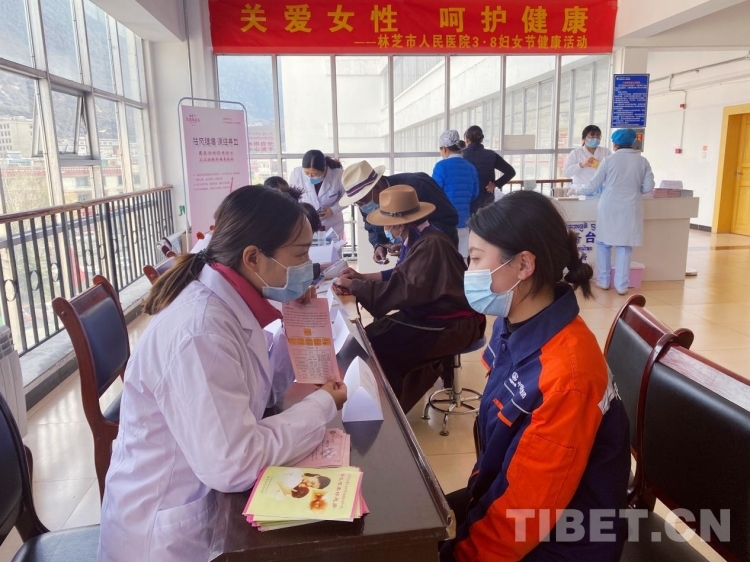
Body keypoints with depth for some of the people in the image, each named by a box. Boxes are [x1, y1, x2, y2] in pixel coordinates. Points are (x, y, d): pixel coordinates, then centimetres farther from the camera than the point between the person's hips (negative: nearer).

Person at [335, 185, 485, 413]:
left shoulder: (430, 244, -25)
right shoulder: (418, 238, 3)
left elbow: (402, 288, -27)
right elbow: (399, 275, 15)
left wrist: (352, 286, -17)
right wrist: (361, 277, 9)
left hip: (453, 324, -9)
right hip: (431, 313, 9)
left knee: (377, 344, -14)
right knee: (372, 335, 2)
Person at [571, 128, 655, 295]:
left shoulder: (609, 160, -5)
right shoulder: (643, 161, 2)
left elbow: (594, 185, -1)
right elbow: (648, 187, 1)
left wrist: (577, 191, 16)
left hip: (609, 207, -2)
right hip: (630, 209, 2)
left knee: (604, 244, 13)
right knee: (624, 246, 6)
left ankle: (603, 281, 19)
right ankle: (621, 285, 9)